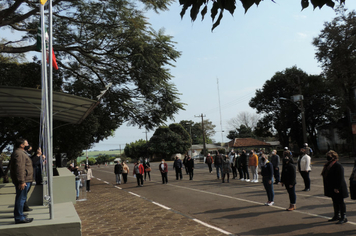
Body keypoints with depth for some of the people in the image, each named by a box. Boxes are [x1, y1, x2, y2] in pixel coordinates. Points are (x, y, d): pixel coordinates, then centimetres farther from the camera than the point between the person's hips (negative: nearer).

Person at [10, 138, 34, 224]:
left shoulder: (22, 153, 19)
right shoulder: (19, 154, -16)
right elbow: (19, 168, -24)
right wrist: (21, 181, -26)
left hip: (25, 180, 11)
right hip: (23, 180, -11)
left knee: (20, 198, 16)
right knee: (21, 198, -6)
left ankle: (18, 216, 25)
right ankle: (19, 218, -2)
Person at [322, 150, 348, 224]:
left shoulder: (338, 166, -18)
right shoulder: (328, 165, 9)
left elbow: (340, 178, -21)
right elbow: (326, 176, 17)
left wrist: (337, 188, -23)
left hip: (337, 189, -9)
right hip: (331, 188, 9)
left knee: (340, 202, 0)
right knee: (335, 202, 17)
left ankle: (344, 218, 9)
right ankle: (336, 216, 28)